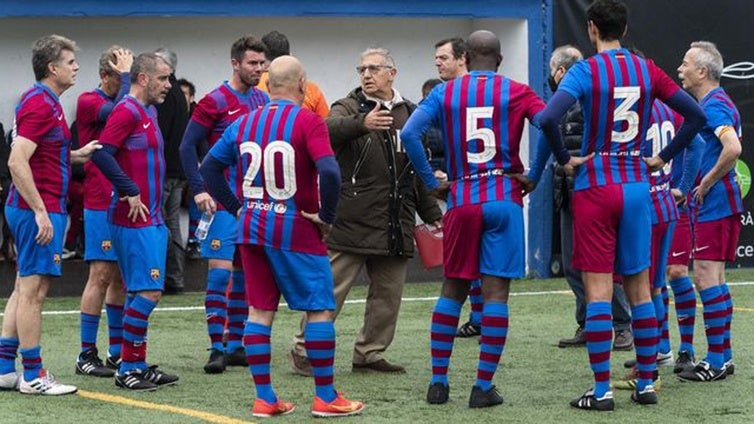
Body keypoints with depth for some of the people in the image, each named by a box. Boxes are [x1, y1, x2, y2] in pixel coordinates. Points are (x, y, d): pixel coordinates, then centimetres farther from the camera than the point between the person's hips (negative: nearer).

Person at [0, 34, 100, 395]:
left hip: (39, 209, 10)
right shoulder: (39, 104, -16)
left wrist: (76, 155, 14)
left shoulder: (44, 102, 15)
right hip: (39, 210, -10)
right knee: (33, 291, -6)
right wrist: (41, 212, -24)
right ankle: (32, 376, -2)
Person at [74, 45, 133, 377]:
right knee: (102, 275, -8)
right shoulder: (89, 101, -7)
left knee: (121, 277, 10)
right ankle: (87, 355, -4)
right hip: (101, 204, -7)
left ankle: (117, 351, 17)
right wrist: (126, 75, -15)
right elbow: (118, 111, -25)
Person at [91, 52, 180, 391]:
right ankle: (127, 369, -5)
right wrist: (130, 192, -19)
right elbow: (102, 153, -22)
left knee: (143, 292, 12)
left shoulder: (147, 112, 16)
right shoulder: (127, 111, -13)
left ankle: (138, 365, 18)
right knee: (148, 292, -10)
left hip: (152, 219, 10)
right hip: (135, 221, -10)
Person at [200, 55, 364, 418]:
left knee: (260, 310, 10)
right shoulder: (307, 121, -11)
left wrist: (236, 207, 10)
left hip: (251, 226, 6)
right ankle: (325, 397, 6)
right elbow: (329, 172, -25)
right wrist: (325, 216, -12)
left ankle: (264, 398, 11)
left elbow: (209, 167, 9)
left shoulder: (244, 123, 6)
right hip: (295, 231, -5)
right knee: (321, 308, 4)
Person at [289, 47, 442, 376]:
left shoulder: (410, 115, 15)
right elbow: (330, 128, -26)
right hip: (351, 222, -5)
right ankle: (304, 350, 5)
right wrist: (362, 123, -44)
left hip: (395, 225, 5)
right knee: (330, 289, -5)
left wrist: (432, 214, 23)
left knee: (388, 293, 7)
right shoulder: (349, 108, -1)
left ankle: (369, 354, 18)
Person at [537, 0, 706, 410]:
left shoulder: (586, 70, -9)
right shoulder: (647, 70, 5)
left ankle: (602, 390, -4)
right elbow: (695, 115, 6)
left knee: (598, 291, -2)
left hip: (595, 187, -4)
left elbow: (548, 117, -24)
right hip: (637, 187, 4)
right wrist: (663, 157, 10)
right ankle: (646, 384, 13)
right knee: (639, 289, 10)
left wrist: (564, 158, -10)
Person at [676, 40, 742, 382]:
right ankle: (722, 355, 18)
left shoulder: (713, 106, -15)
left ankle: (716, 361, -7)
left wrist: (707, 184, -19)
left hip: (715, 206, -11)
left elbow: (733, 149, -30)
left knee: (707, 278, -9)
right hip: (717, 206, 11)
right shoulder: (713, 103, 16)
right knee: (711, 279, 14)